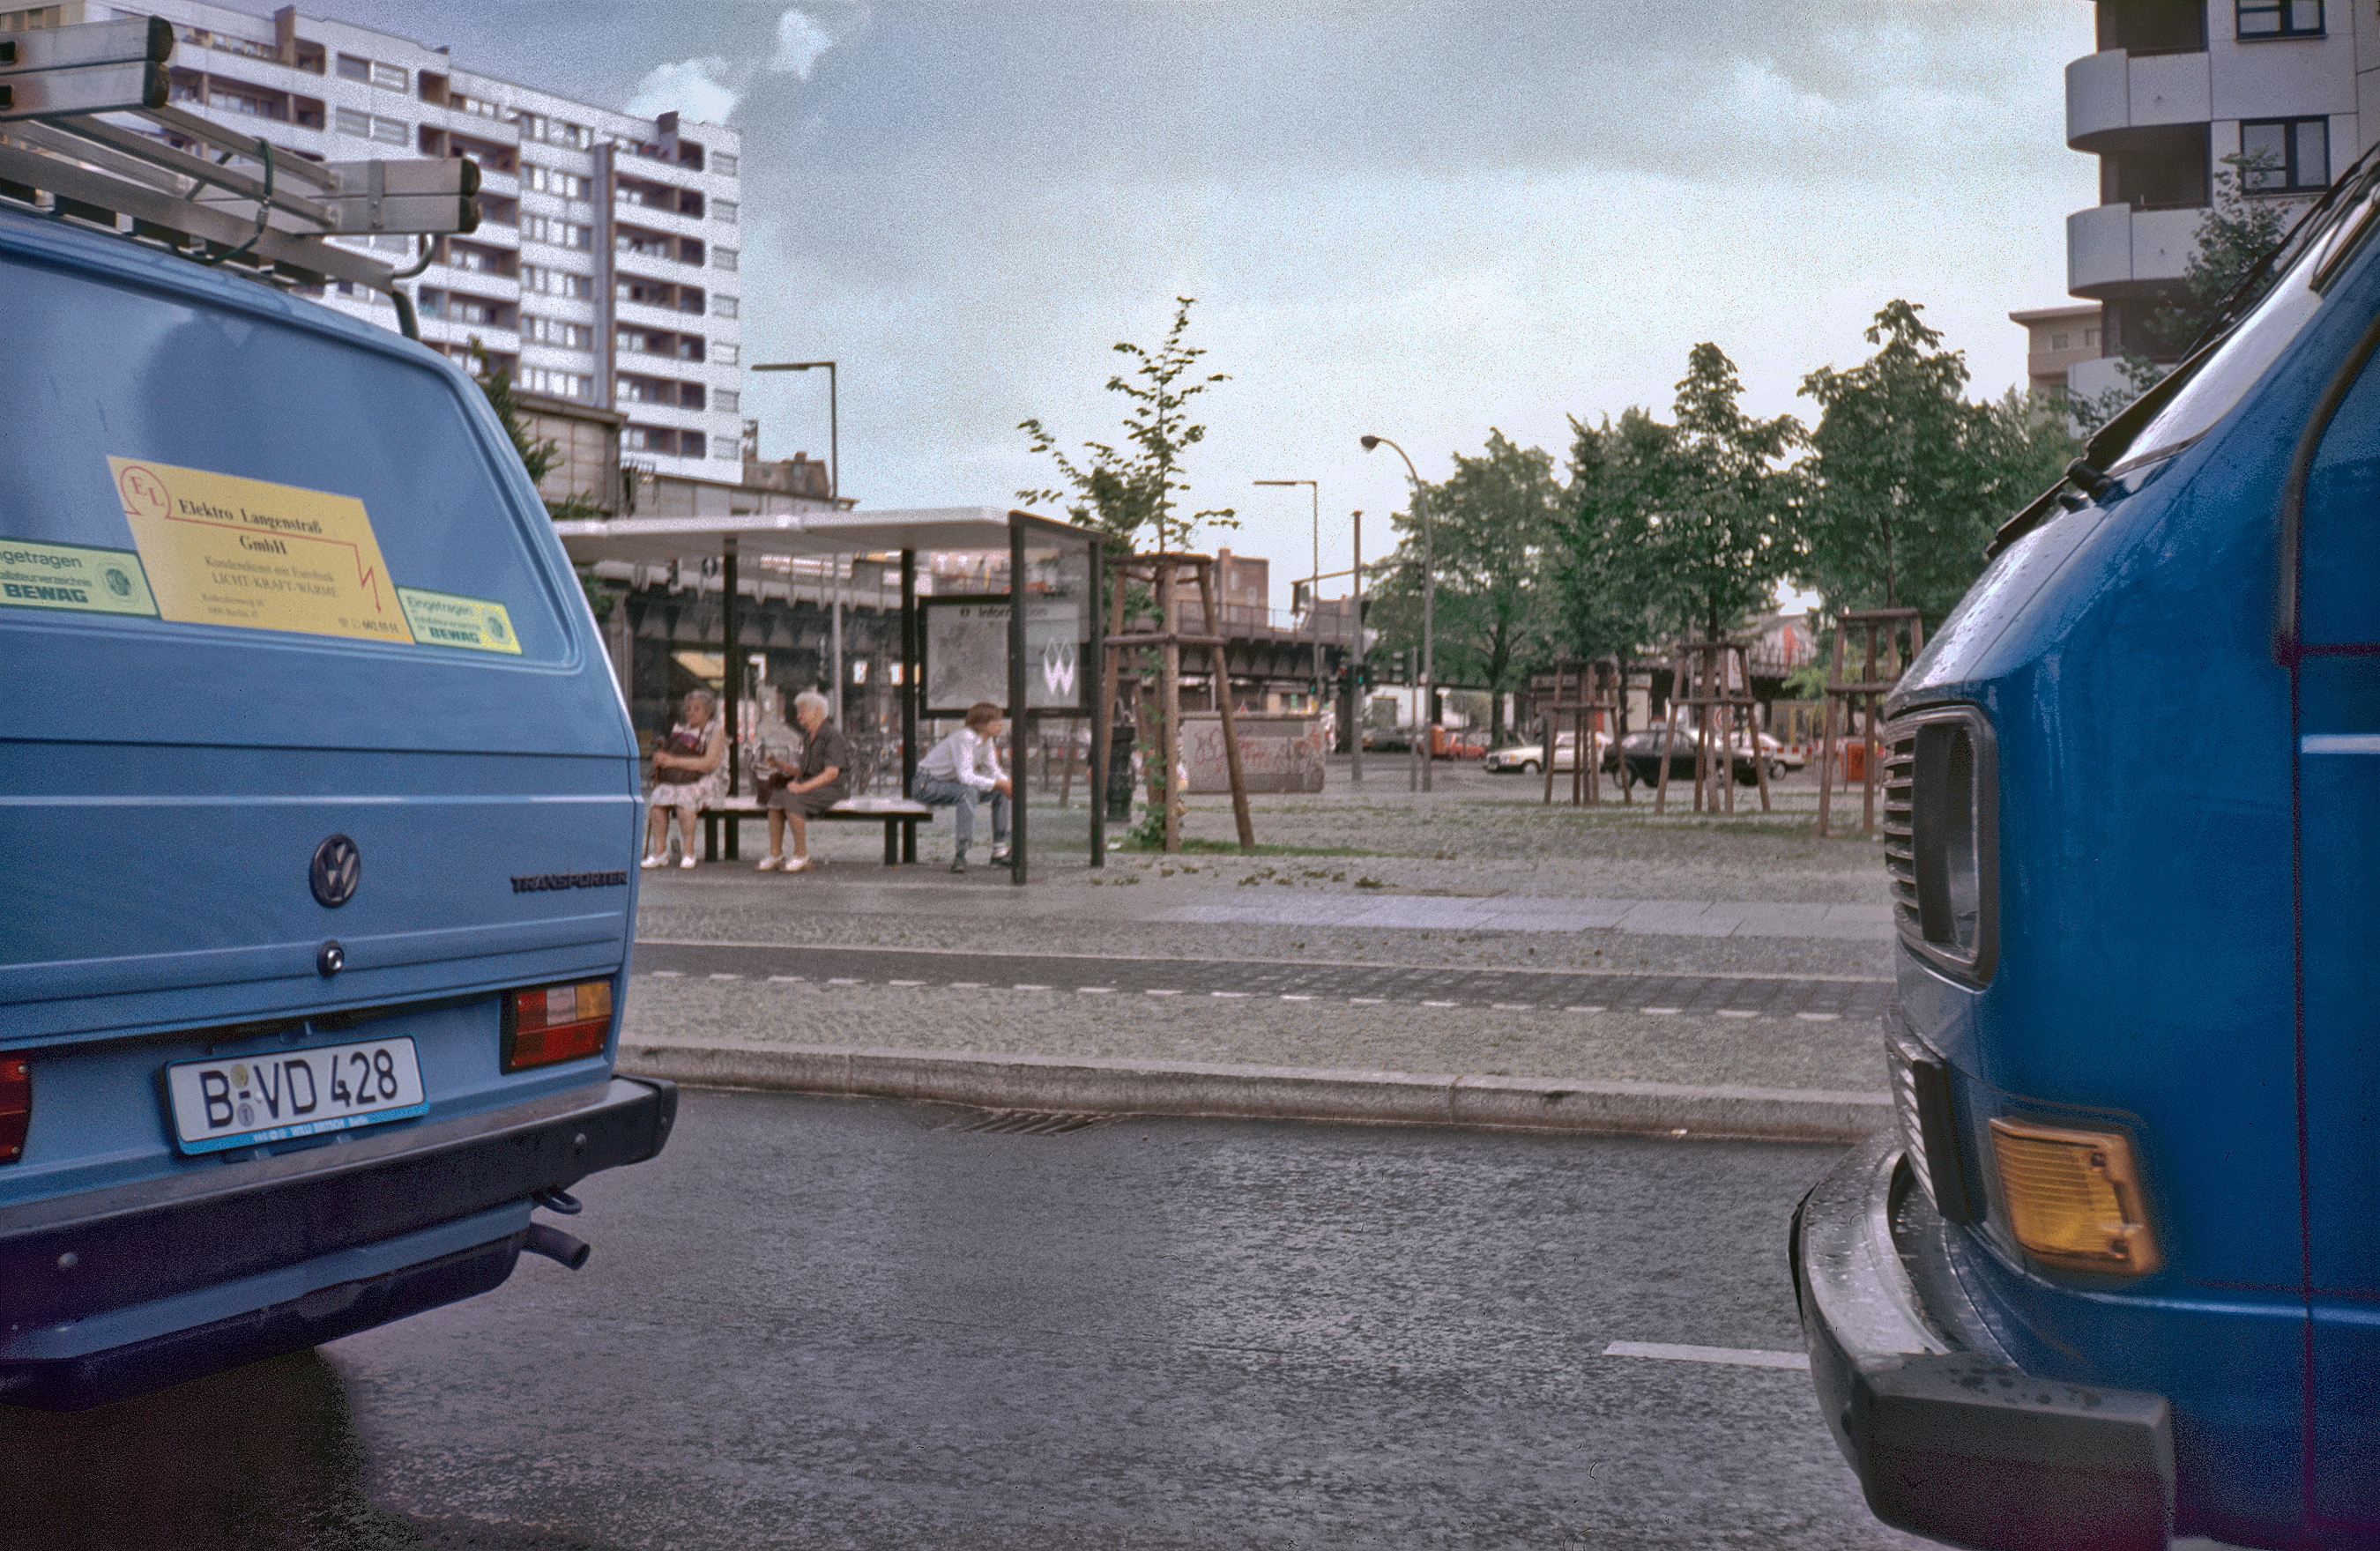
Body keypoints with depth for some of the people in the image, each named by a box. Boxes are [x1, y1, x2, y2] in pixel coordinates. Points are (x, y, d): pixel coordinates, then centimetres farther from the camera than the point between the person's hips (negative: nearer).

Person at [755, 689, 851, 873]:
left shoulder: (833, 736, -11)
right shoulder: (808, 737, 18)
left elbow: (831, 773, -19)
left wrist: (803, 787, -25)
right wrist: (780, 765, 6)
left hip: (832, 788, -9)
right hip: (810, 785, 9)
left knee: (792, 800, -29)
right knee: (775, 798, -14)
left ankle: (801, 855, -20)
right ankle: (775, 854, -14)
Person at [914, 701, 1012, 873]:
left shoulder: (987, 740, 1)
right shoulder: (965, 738, -27)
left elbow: (993, 772, 6)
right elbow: (966, 777, -37)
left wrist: (1008, 785, -14)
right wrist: (999, 783, -34)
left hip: (950, 783, 9)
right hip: (928, 784, -9)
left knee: (1001, 791, 1)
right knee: (967, 792, -37)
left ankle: (999, 849, 3)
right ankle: (960, 854, -38)